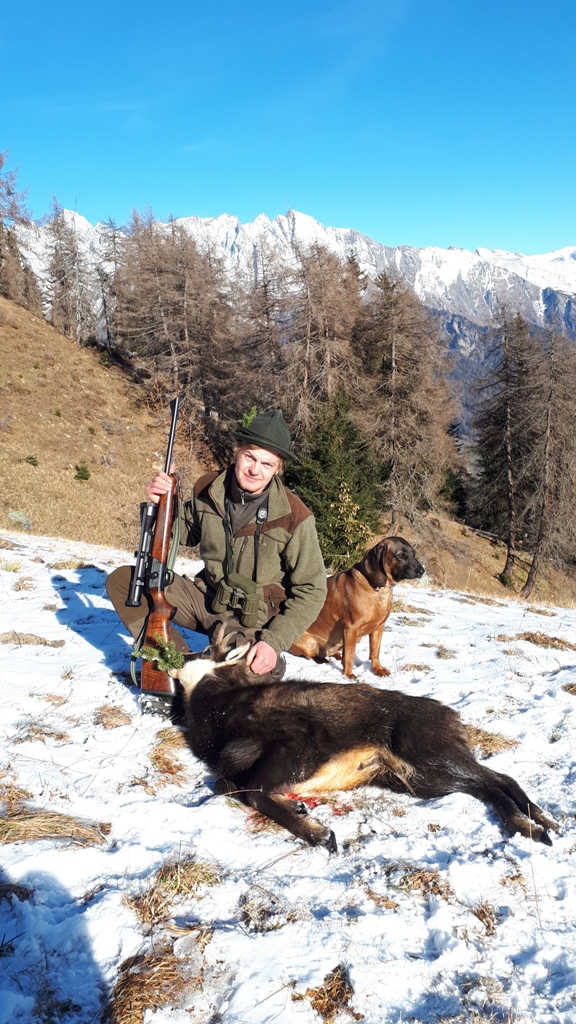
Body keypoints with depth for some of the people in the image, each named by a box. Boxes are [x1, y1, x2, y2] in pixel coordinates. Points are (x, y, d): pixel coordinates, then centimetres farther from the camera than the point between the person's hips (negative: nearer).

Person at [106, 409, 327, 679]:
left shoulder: (294, 518, -19)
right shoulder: (207, 489, -7)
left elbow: (311, 591, -13)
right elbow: (188, 534, 14)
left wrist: (274, 642, -22)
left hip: (253, 620, -5)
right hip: (206, 597, 5)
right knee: (124, 580, -7)